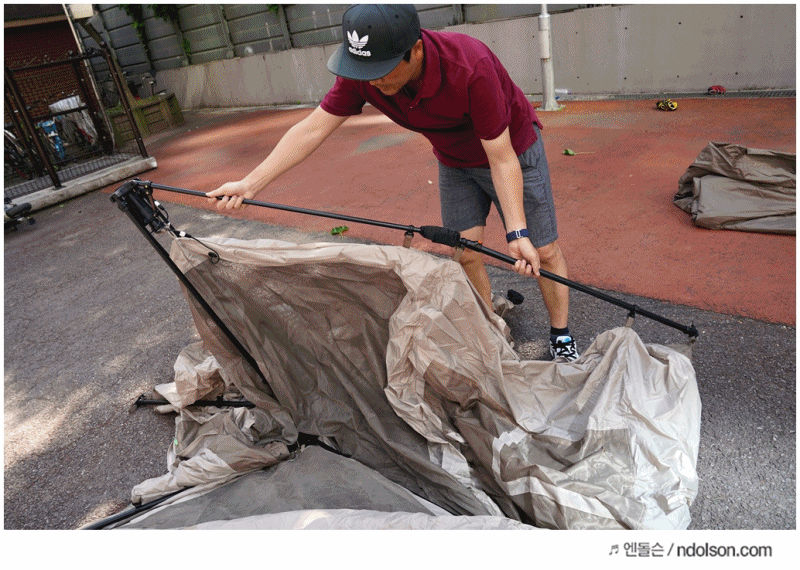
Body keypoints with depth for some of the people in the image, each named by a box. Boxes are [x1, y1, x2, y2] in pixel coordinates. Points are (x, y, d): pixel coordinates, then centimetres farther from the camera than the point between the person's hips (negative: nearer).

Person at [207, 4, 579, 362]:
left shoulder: (471, 68, -39)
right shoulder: (362, 74, -25)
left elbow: (502, 160, -33)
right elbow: (311, 130, -18)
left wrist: (518, 232, -39)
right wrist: (249, 184, -22)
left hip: (512, 151, -4)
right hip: (455, 162, 4)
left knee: (543, 252, 0)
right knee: (464, 254, 1)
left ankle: (562, 340, 20)